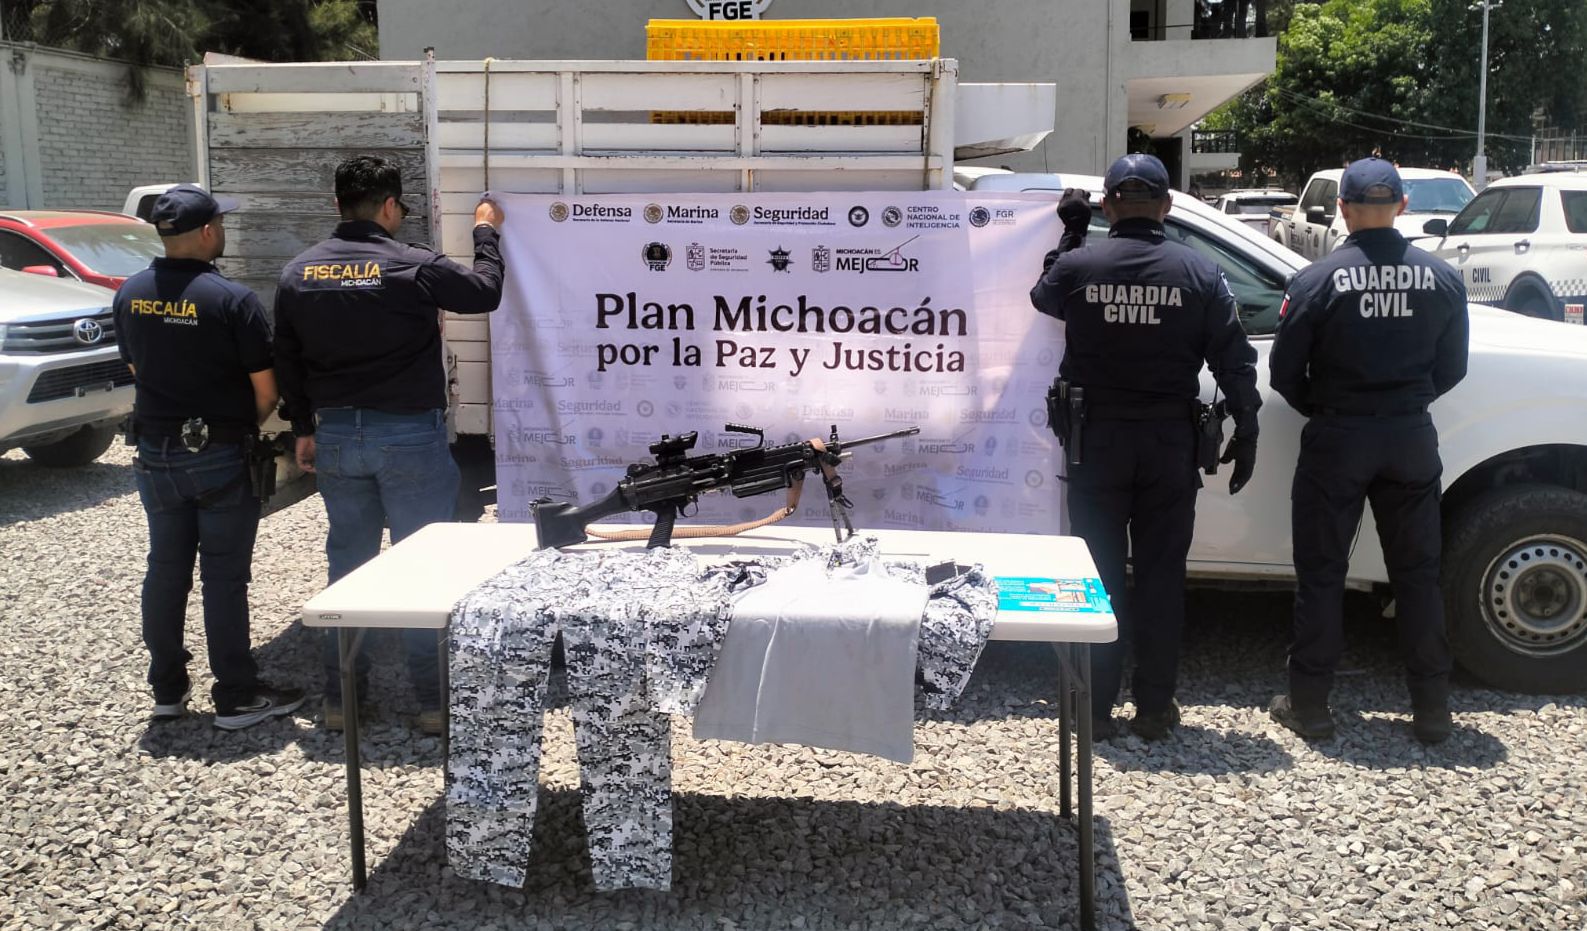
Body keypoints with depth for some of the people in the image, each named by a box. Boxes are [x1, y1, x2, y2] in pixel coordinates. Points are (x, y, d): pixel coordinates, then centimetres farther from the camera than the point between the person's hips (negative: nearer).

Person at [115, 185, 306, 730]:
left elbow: (136, 369, 11)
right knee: (224, 576, 1)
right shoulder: (232, 299, -17)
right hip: (220, 456, -5)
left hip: (156, 453, 5)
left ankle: (167, 689, 24)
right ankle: (236, 698, 9)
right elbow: (266, 390, -14)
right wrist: (246, 426, 5)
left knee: (165, 569, 14)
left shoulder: (130, 295, 0)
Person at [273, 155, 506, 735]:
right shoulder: (413, 267, -14)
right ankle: (434, 699, 11)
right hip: (409, 435, -5)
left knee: (348, 564, 15)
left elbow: (286, 362, 10)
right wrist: (486, 232, 17)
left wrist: (304, 430, 21)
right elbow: (485, 293, 1)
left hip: (335, 436, 5)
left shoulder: (298, 274, 3)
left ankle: (339, 697, 23)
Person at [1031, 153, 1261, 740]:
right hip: (1170, 443, 1)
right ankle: (1155, 708, 14)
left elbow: (1042, 297, 17)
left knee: (1098, 574, 8)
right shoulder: (1200, 275, -3)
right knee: (1162, 576, 9)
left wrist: (1070, 234, 23)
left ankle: (1095, 708, 12)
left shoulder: (1077, 266, -6)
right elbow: (1235, 362, -2)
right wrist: (1246, 433, 6)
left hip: (1096, 442, 0)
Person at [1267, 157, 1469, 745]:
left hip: (1337, 440, -3)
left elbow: (1284, 374, -7)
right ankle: (1432, 709, 19)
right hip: (1412, 440, 3)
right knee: (1417, 574, 13)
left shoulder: (1316, 282, -12)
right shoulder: (1443, 280, -1)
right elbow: (1451, 369, 7)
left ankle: (1309, 706, 11)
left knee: (1320, 575, 6)